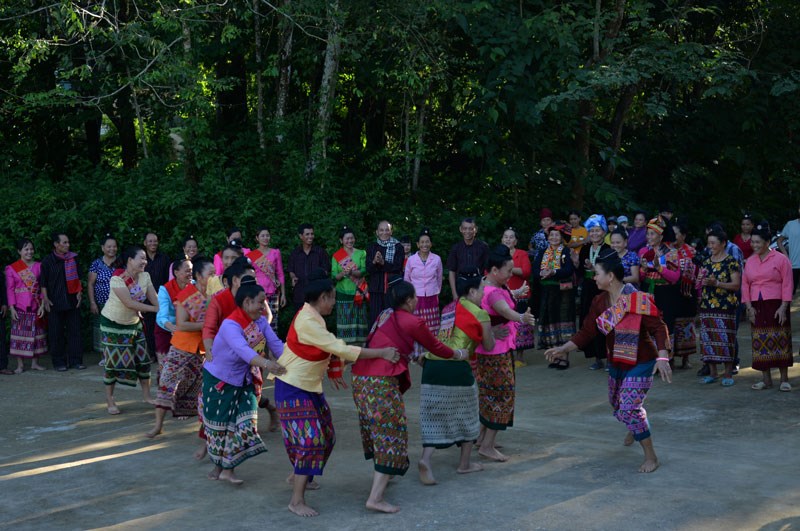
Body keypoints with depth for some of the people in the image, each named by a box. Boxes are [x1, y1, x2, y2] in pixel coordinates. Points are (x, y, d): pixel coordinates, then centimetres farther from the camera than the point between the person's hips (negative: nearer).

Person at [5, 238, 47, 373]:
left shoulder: (38, 266, 7)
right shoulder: (12, 268, 1)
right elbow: (10, 289, -1)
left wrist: (42, 303, -2)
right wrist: (11, 307, -8)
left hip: (35, 306, 3)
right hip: (20, 306, -3)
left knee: (36, 333, 6)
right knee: (20, 334, -2)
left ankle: (35, 362, 15)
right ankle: (20, 365, 3)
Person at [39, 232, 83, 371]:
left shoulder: (73, 259, 8)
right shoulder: (47, 261, -1)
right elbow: (43, 282, 0)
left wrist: (79, 293, 4)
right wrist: (45, 299, -7)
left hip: (72, 301, 3)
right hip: (55, 302, -3)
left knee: (74, 331, 2)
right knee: (56, 333, 1)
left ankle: (75, 360, 8)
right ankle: (59, 362, 8)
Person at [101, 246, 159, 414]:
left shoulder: (144, 276, -7)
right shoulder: (117, 279, -25)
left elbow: (155, 299, -11)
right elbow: (129, 303, -30)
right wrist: (155, 309, -29)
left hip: (133, 322, 6)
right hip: (113, 324, -6)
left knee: (143, 359, 6)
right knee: (114, 362, -3)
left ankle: (146, 395, 20)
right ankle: (110, 401, 10)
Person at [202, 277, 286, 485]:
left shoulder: (260, 321, -6)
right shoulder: (231, 325, -28)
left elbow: (276, 344, -14)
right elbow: (243, 350, -45)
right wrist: (266, 363, -60)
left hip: (243, 381, 6)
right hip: (218, 380, -6)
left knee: (245, 423, -3)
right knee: (218, 425, 7)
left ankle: (228, 469, 8)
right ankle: (218, 466, 29)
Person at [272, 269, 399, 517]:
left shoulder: (312, 317, 6)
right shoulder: (308, 322, -25)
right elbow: (340, 349, -26)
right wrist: (381, 353, -23)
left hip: (309, 386, 10)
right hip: (293, 388, -10)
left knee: (324, 435, 16)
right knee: (309, 438, -12)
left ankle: (298, 476, 36)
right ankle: (297, 501, -7)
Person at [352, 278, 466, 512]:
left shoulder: (385, 317, 16)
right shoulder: (412, 322, -3)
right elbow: (436, 347, 9)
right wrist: (460, 354, 28)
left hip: (360, 378, 8)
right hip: (382, 383, -8)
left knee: (375, 431, 25)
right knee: (391, 435, -4)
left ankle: (380, 478, 43)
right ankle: (376, 498, -10)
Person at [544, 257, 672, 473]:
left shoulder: (638, 300, -24)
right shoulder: (600, 302, -3)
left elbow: (658, 328, -25)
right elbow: (587, 331, 1)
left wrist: (662, 357, -37)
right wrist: (563, 349, -6)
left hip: (640, 363, -7)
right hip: (616, 362, 7)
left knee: (630, 408, -16)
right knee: (617, 405, 23)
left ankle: (651, 457, 0)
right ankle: (634, 428, 58)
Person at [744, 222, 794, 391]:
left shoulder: (780, 259, -3)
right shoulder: (750, 261, 11)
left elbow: (787, 284, -6)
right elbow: (745, 285, 12)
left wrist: (783, 307, -12)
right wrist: (749, 307, 2)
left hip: (776, 306, -4)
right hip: (757, 307, 5)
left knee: (779, 341, -4)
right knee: (760, 343, 4)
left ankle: (784, 379, 3)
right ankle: (766, 379, 11)